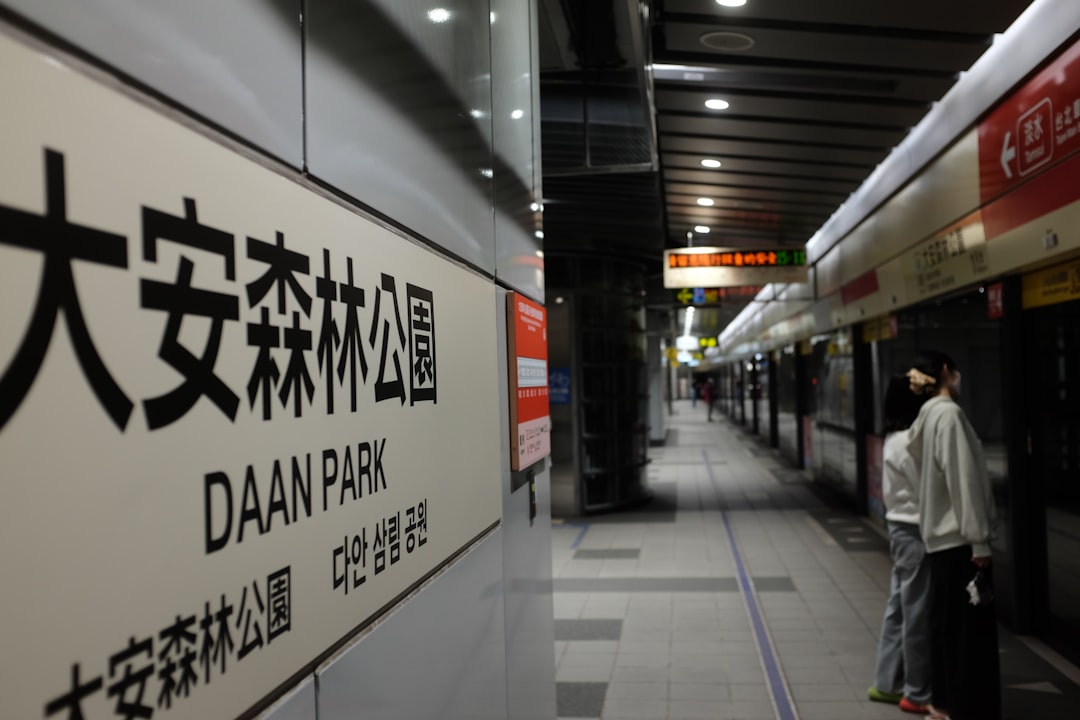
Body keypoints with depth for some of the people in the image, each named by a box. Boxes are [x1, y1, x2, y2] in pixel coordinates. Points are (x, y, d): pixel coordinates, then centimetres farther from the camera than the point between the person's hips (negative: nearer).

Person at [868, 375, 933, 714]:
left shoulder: (894, 439, 12)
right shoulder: (909, 441, -18)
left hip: (901, 529, 10)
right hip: (916, 533, -10)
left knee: (898, 610, 15)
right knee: (918, 615, 1)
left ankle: (887, 683, 24)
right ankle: (918, 694, 12)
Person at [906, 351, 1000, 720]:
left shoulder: (928, 416, 13)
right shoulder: (949, 413, -15)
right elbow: (962, 479, -20)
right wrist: (979, 541, -20)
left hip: (941, 537, 9)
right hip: (960, 538, -9)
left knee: (948, 623, 17)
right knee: (971, 627, -2)